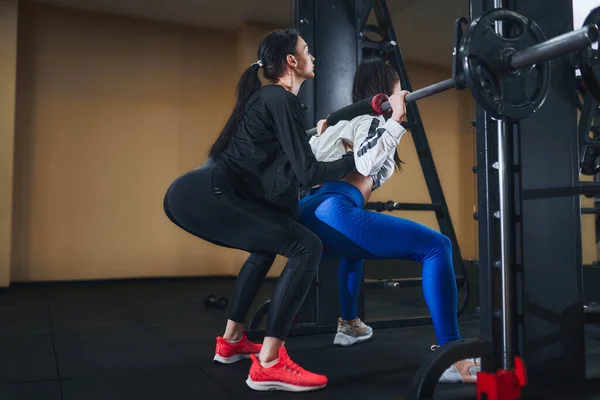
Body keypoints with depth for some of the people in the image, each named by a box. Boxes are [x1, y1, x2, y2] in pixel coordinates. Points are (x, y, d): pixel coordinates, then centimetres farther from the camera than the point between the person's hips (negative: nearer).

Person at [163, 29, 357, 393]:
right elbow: (307, 174, -11)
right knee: (306, 248, -14)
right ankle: (268, 365, -10)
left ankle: (232, 341, 34)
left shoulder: (267, 96, 22)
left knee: (269, 243, 29)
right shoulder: (281, 99, -7)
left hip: (199, 195, 11)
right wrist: (356, 157, 2)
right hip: (204, 196, -11)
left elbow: (288, 160, 29)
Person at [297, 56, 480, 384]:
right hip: (332, 214, -9)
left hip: (306, 217, 10)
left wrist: (319, 135, 42)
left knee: (355, 246, 43)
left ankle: (348, 325, 46)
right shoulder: (374, 117, 7)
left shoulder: (346, 119, 28)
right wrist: (396, 118, -14)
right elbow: (365, 163, -14)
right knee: (436, 246, -9)